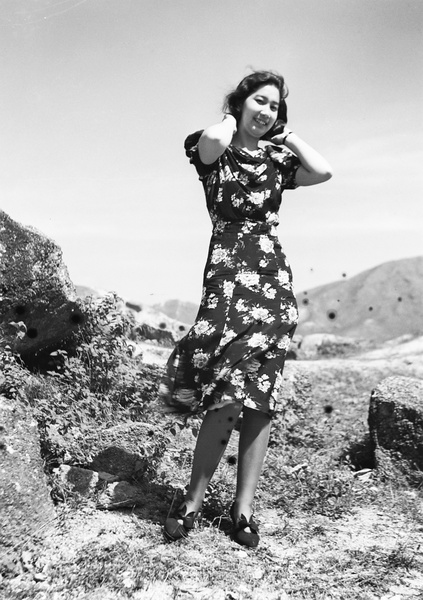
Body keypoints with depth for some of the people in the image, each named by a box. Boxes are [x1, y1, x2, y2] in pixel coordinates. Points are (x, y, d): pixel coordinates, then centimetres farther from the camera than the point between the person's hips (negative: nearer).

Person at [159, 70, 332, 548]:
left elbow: (323, 171, -5)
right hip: (228, 273, -4)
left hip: (274, 278, 4)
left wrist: (284, 133, 8)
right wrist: (231, 117, 1)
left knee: (261, 397, 2)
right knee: (228, 396, -13)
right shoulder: (212, 151, 6)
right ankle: (193, 502, 5)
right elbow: (214, 142, -21)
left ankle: (244, 506, 13)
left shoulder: (277, 160, 15)